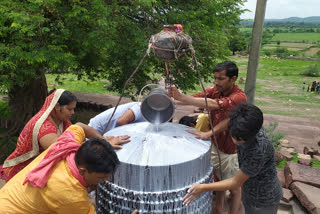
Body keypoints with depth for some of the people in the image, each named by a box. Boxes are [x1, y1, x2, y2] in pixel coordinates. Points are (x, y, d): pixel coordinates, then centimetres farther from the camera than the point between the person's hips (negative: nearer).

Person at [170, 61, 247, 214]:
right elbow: (195, 98, -17)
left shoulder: (239, 97, -26)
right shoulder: (216, 90, -4)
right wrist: (175, 97, -35)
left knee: (234, 189, 13)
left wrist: (182, 97, -47)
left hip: (231, 151, -6)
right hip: (215, 145, 6)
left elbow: (213, 104, -41)